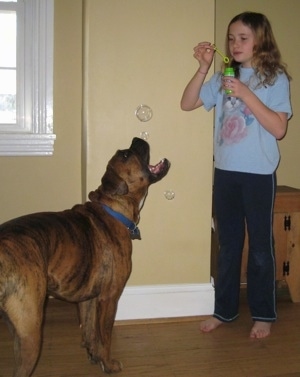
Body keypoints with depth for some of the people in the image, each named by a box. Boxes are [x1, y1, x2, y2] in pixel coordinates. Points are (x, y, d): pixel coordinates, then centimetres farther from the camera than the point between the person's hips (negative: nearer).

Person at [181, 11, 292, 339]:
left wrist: (246, 94, -19)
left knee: (260, 245, 6)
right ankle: (224, 309, 26)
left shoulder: (275, 78, -3)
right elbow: (187, 104, 4)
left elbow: (279, 129, -13)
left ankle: (263, 314, 21)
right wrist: (203, 67, -7)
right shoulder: (223, 78, 9)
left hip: (259, 173, -4)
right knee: (228, 244, 13)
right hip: (225, 172, 4)